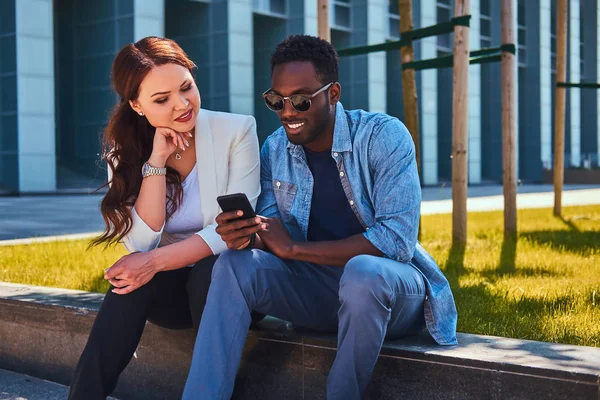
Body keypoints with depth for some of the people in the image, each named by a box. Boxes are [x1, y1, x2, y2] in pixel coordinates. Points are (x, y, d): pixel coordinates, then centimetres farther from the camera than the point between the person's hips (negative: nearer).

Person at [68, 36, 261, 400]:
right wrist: (156, 162, -21)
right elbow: (142, 243, -14)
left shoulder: (237, 130, -12)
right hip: (170, 288, 2)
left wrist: (156, 261, -26)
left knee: (208, 272, -34)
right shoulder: (127, 149, -3)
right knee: (132, 279, -29)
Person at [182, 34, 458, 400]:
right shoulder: (275, 150, 2)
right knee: (236, 263, -19)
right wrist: (246, 234, -25)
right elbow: (272, 234, 2)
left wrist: (294, 249, -20)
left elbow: (397, 239, -23)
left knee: (361, 272, -38)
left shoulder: (385, 137, -15)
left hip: (393, 286, -4)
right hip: (318, 287, 4)